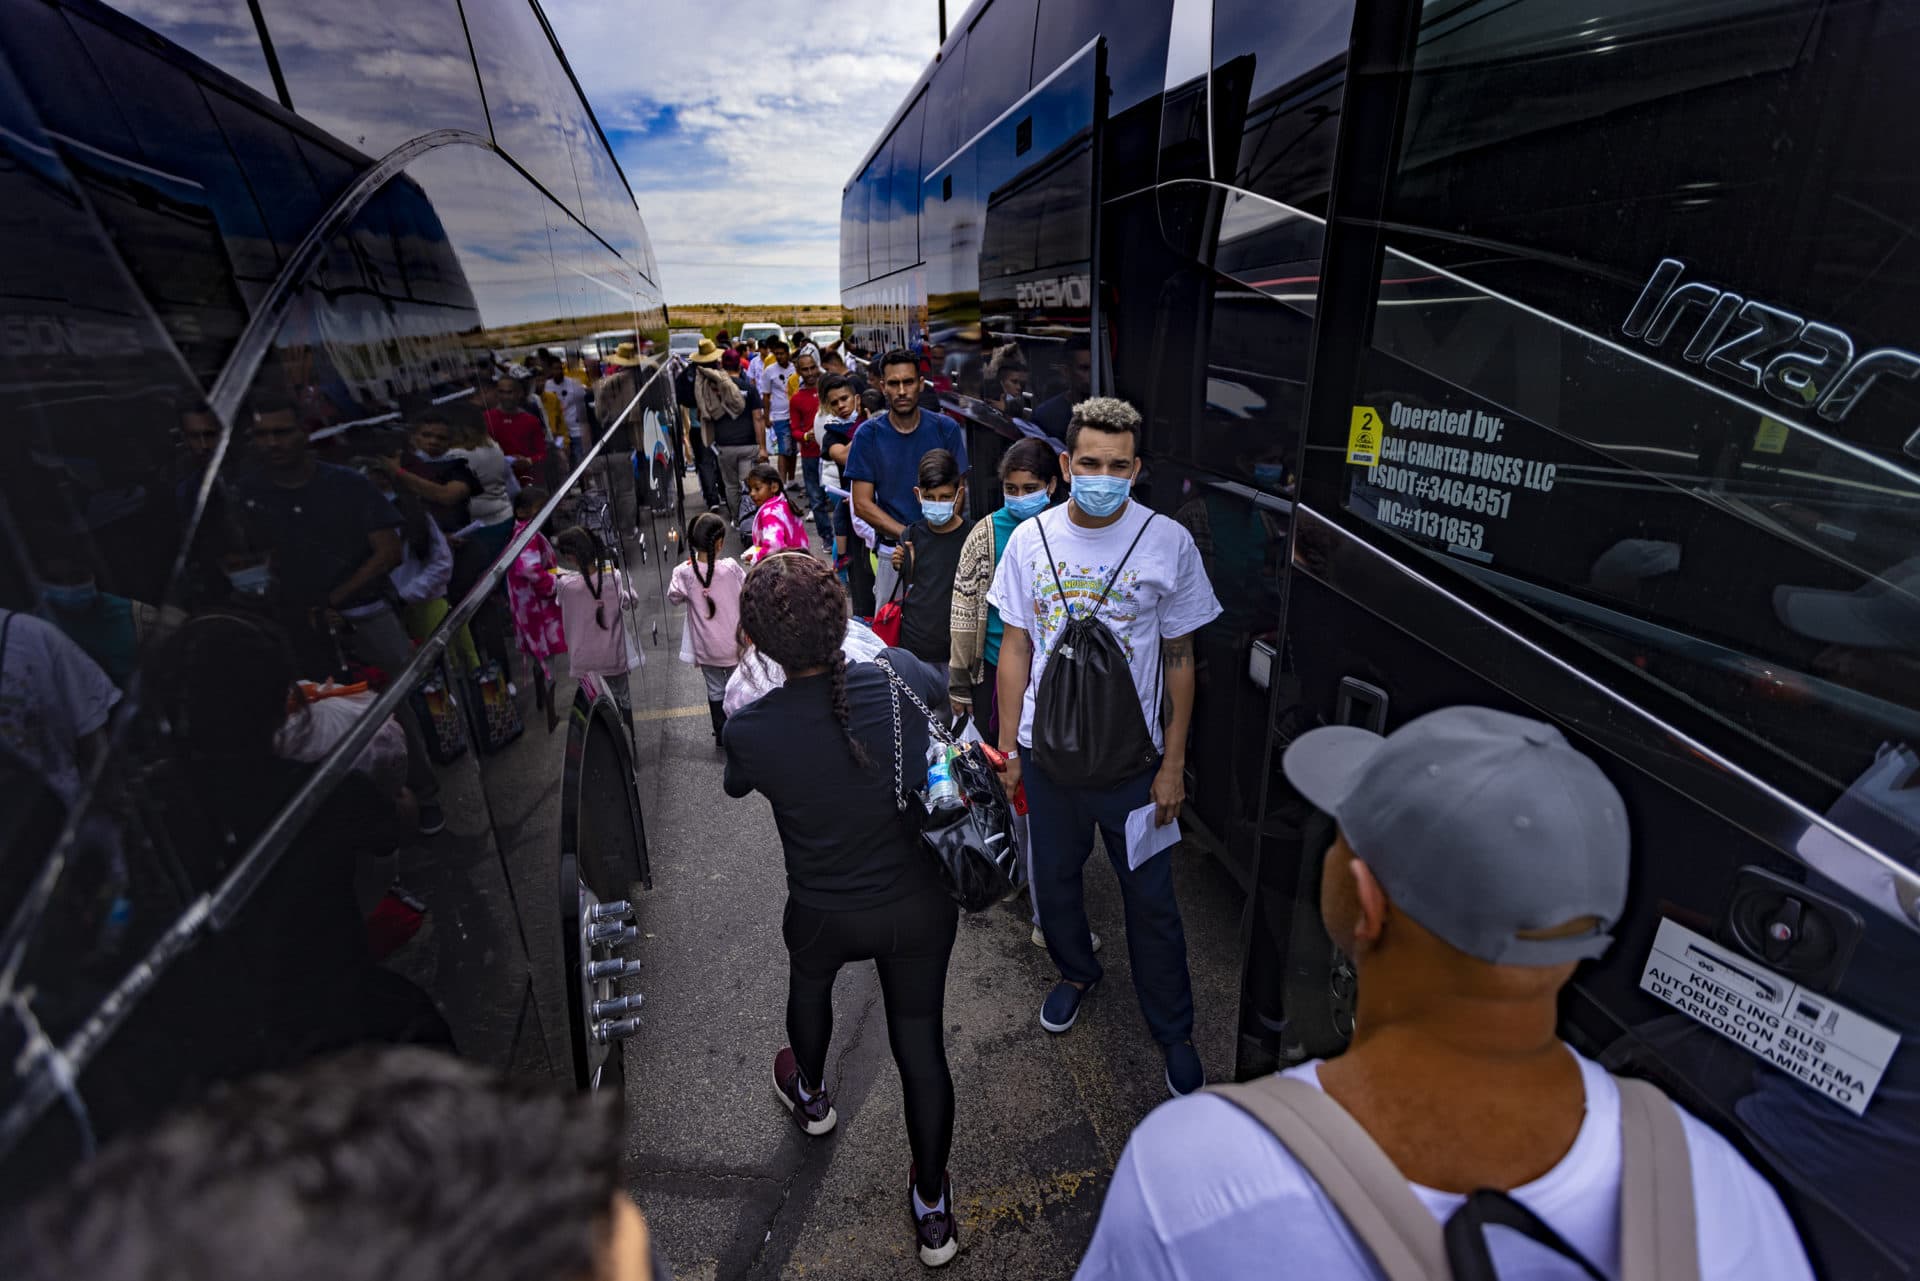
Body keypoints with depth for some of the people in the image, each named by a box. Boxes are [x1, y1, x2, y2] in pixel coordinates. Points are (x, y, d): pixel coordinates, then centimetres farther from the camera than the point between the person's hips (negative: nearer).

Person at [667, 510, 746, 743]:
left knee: (715, 691, 20)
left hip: (706, 650, 1)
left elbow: (674, 597, 3)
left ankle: (721, 735, 33)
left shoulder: (684, 573, -16)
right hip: (733, 646, -1)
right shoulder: (731, 567, -20)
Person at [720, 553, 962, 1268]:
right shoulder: (899, 676, -22)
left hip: (826, 918, 0)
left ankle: (811, 1097, 63)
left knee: (809, 980, 34)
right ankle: (932, 1212, 39)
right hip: (922, 907, 1)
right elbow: (945, 690, 5)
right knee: (920, 1042, 19)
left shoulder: (749, 731, -25)